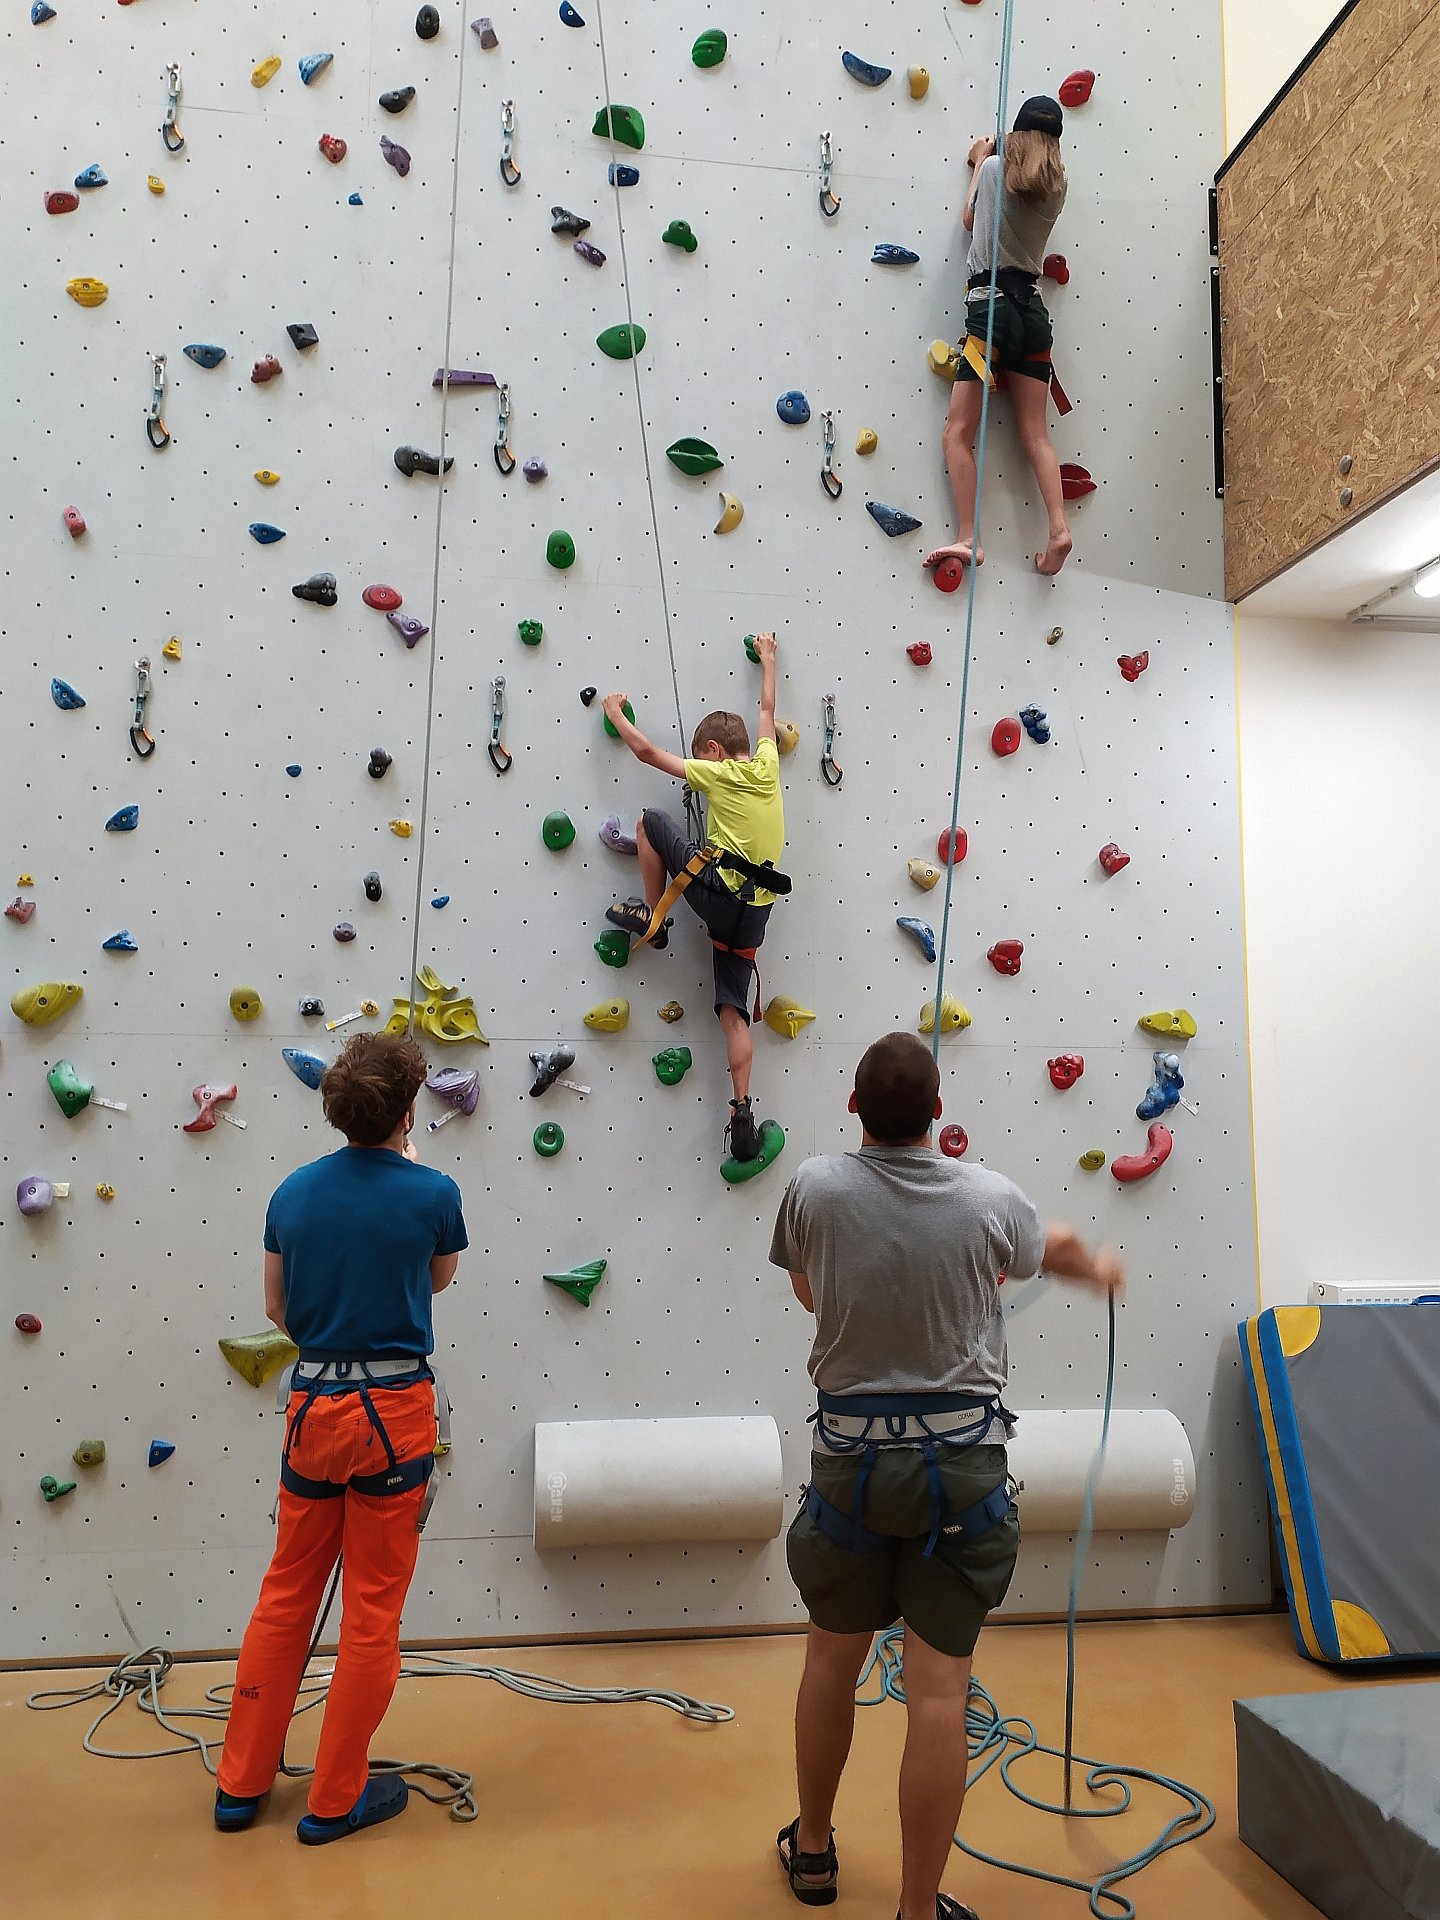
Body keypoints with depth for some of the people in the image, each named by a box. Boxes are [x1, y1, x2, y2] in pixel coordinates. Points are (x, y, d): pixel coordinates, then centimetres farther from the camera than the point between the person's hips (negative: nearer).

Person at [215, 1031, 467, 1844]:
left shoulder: (293, 1192, -1)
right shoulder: (433, 1192, -13)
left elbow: (278, 1307, 9)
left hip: (312, 1405, 4)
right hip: (394, 1411, -4)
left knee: (286, 1595, 19)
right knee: (374, 1610, 10)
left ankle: (242, 1782, 31)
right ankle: (336, 1798, 22)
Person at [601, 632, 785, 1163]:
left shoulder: (719, 774, -4)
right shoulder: (766, 766, 10)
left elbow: (646, 751, 1)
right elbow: (766, 709, 28)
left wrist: (615, 713, 17)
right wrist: (767, 657, 42)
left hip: (718, 890, -6)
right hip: (754, 910, 6)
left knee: (651, 820, 11)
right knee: (733, 1010, 8)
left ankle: (652, 918, 16)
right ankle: (742, 1111, -1)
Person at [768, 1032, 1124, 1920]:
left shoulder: (815, 1190, -9)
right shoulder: (989, 1199, -8)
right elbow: (1054, 1248, 16)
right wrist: (1099, 1267, 39)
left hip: (851, 1455, 2)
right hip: (961, 1461, -1)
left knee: (833, 1660, 21)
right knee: (939, 1691, 6)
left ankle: (812, 1848, 40)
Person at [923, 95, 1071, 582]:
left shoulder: (994, 168, 1)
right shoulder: (1056, 187, 10)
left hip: (991, 302, -5)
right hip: (1033, 309, 5)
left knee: (958, 432, -6)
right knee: (1035, 434, 4)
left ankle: (968, 539, -16)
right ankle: (1059, 528, -11)